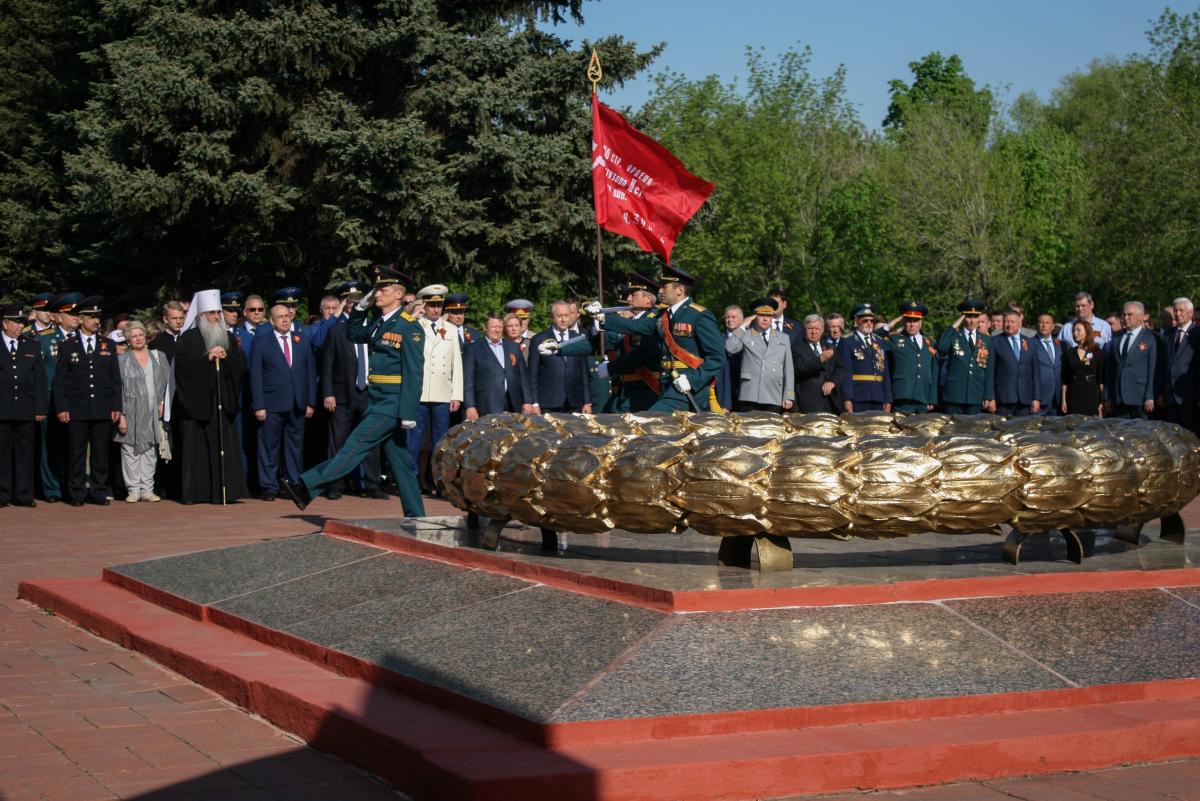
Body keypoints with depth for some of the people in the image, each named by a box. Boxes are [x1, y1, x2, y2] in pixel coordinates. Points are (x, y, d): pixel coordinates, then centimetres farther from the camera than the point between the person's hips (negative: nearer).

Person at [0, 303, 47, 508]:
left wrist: (41, 408, 1)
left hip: (26, 410, 2)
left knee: (25, 452, 5)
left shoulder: (32, 345, 11)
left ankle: (23, 494, 11)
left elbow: (40, 379, 8)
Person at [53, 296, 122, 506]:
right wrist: (61, 408, -4)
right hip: (76, 410, -1)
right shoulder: (67, 347, 6)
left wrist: (116, 406, 3)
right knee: (77, 454, 0)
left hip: (103, 410, 1)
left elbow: (115, 379, 10)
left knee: (101, 453, 3)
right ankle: (77, 494, 5)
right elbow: (60, 381, 5)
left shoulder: (108, 346, 11)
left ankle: (99, 492, 9)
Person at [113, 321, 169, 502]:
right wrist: (120, 415, -10)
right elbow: (116, 389, -2)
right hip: (131, 414, -3)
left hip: (153, 413, 3)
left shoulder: (159, 356, 11)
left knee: (150, 452, 4)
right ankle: (133, 489, 3)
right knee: (130, 452, -3)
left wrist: (162, 403, 0)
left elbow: (168, 382, 13)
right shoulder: (122, 360, 2)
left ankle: (147, 489, 9)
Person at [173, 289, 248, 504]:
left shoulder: (229, 339, 15)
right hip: (196, 401, -3)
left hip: (223, 402, 3)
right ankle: (196, 492, 0)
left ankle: (224, 490, 0)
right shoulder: (187, 339, 3)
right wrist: (207, 358, -14)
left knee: (225, 446, -2)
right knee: (197, 448, -3)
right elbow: (183, 367, -7)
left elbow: (242, 364, 8)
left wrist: (226, 357, -9)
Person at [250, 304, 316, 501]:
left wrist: (311, 402, 5)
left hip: (298, 406, 3)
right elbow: (255, 376, -1)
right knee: (269, 448, 0)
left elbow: (311, 372, 11)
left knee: (295, 447, 7)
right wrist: (258, 406, -9)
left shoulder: (303, 340, 12)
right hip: (272, 405, -3)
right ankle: (269, 487, 5)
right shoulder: (261, 342, 3)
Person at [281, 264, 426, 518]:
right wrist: (361, 307, 15)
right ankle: (415, 516, 13)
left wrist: (408, 413, -21)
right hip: (378, 403, 9)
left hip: (393, 405, -9)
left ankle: (307, 489, -12)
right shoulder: (377, 323, 14)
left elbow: (413, 373, -16)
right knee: (400, 462, 10)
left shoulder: (409, 327, -11)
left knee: (355, 445, -10)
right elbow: (353, 334, 31)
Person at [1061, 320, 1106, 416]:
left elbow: (1101, 379, 2)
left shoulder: (1098, 353, 3)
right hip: (1074, 396, 1)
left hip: (1092, 396, -1)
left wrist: (1102, 401, -2)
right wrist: (1063, 400, 2)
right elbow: (1065, 380, 8)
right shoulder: (1068, 353, 8)